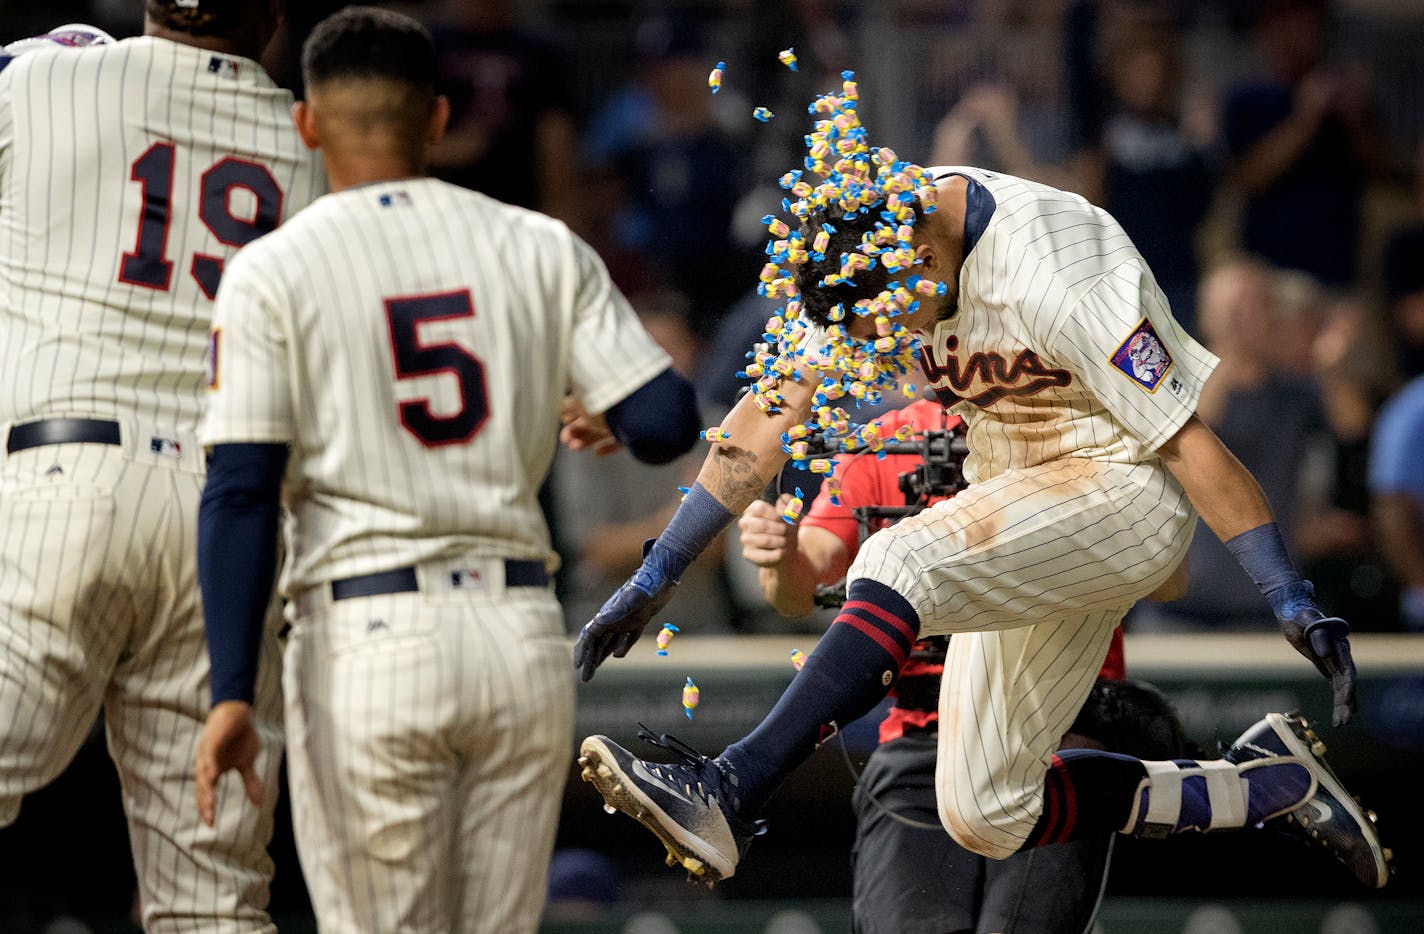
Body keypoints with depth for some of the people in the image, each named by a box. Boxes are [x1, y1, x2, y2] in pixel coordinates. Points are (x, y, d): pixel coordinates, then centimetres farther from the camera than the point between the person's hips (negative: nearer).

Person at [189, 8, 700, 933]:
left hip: (367, 642, -3)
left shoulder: (270, 273, -1)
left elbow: (241, 492, -9)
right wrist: (598, 413, 24)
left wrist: (232, 693, -11)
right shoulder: (543, 249, 6)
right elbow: (667, 422, 0)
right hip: (523, 634, 3)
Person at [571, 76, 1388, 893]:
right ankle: (1269, 784, 13)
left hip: (1126, 490, -8)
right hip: (1020, 498, 8)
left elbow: (1186, 441, -22)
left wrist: (1295, 606, -21)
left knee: (902, 565, -32)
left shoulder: (1052, 273, -26)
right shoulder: (861, 249, -7)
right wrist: (656, 578, -2)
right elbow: (770, 416, 0)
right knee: (986, 817, 4)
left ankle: (729, 795, -34)